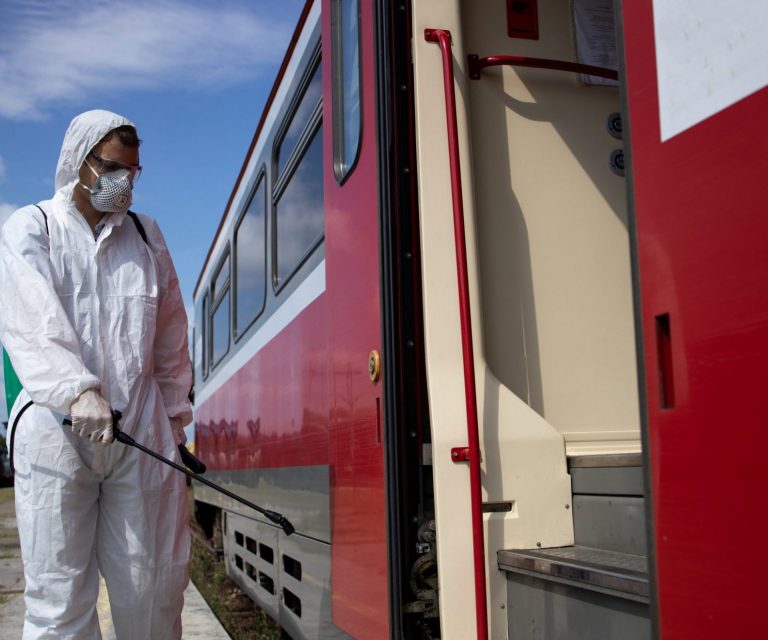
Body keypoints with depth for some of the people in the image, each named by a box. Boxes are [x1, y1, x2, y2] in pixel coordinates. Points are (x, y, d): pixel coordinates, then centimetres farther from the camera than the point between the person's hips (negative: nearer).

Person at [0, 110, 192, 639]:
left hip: (141, 433, 3)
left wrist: (174, 416, 14)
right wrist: (78, 392, -26)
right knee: (60, 596, 0)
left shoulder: (146, 235, 17)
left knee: (152, 585, 3)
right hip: (57, 432, -3)